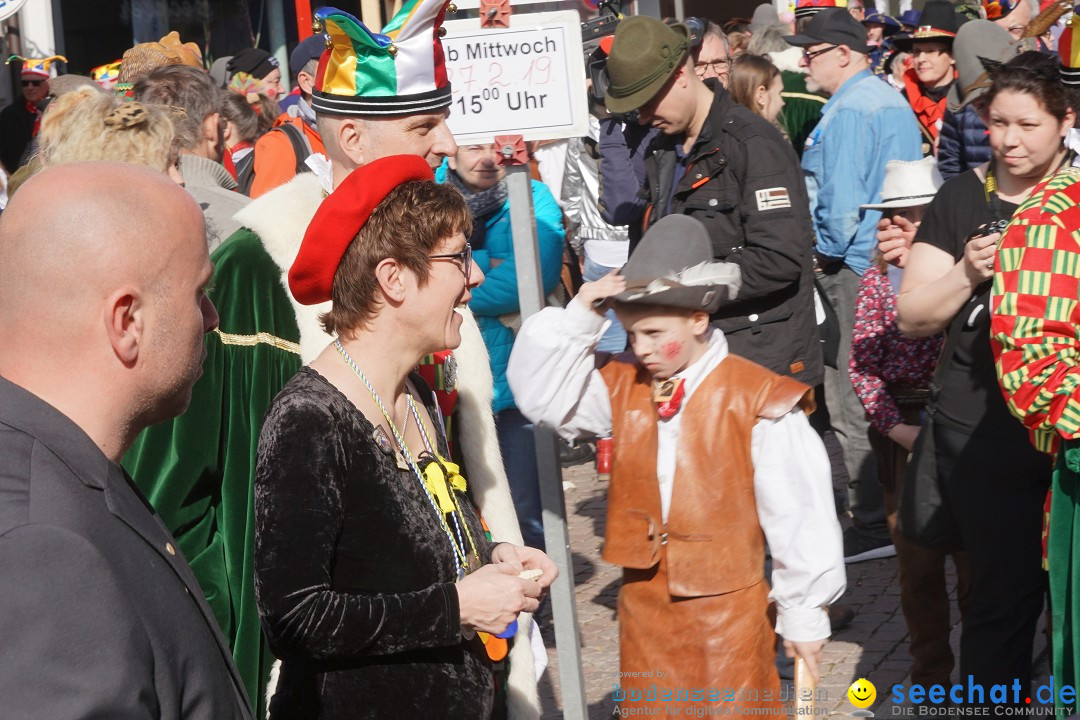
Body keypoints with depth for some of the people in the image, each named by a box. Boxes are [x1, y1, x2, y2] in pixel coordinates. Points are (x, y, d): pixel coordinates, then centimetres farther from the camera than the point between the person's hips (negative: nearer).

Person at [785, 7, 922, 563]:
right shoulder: (893, 101, 14)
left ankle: (875, 526, -1)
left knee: (851, 403, -4)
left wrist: (826, 251, -4)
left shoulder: (847, 110, -15)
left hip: (855, 268, -9)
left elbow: (840, 201, -21)